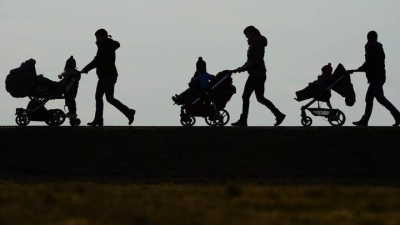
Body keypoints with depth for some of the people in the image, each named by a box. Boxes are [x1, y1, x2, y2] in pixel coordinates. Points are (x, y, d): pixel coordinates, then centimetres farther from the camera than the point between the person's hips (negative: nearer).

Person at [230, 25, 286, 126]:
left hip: (258, 74, -10)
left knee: (260, 98, -7)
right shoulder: (254, 43, 15)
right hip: (253, 74, 10)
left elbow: (255, 61, -22)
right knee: (245, 96, 7)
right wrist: (242, 68, 8)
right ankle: (243, 120, 8)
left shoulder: (257, 44, -16)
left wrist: (242, 69, -19)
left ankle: (279, 115, 1)